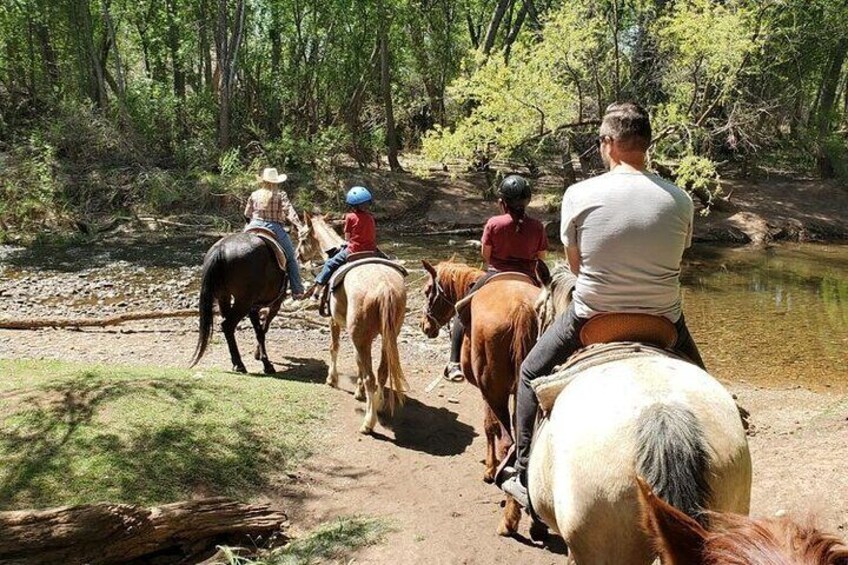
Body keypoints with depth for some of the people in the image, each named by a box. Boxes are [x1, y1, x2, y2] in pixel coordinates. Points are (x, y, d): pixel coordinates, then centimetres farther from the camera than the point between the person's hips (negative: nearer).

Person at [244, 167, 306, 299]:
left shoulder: (255, 195, 7)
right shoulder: (280, 195, -4)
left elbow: (247, 215, 15)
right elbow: (290, 212, -15)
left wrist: (250, 224, 34)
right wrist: (299, 227, -20)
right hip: (275, 228, -3)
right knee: (291, 259, 6)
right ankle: (297, 291, 0)